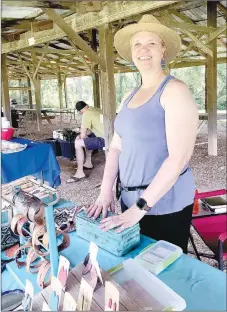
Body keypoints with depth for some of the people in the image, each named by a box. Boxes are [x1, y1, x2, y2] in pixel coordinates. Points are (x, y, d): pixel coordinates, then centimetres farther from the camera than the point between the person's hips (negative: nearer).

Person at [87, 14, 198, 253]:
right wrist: (105, 191, -3)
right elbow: (116, 147, 9)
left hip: (164, 204, -7)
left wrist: (141, 207, -22)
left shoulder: (175, 91, -14)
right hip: (130, 199, 7)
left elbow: (179, 158, -22)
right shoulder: (130, 96, 9)